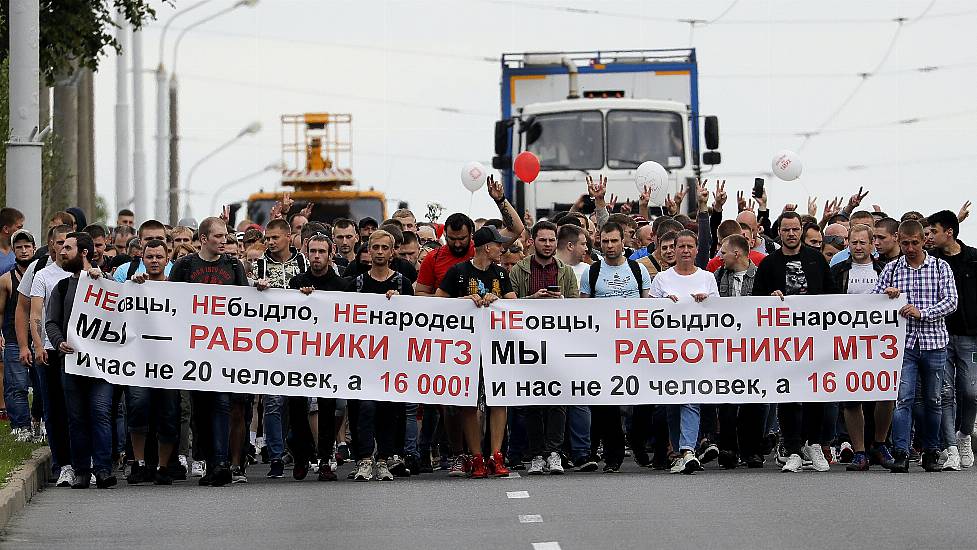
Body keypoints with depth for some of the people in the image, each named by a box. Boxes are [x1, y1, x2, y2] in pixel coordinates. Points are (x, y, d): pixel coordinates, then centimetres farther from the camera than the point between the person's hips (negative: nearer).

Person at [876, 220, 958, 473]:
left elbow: (950, 302, -5)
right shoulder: (891, 269, 8)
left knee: (932, 400, 8)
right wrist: (885, 294, -12)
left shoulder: (941, 267, 4)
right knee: (903, 398, -11)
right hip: (903, 342, 0)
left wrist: (922, 312, -19)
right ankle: (900, 454, -15)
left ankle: (931, 452, 20)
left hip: (934, 342, 0)